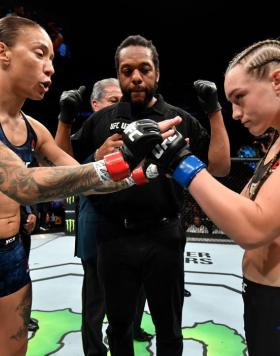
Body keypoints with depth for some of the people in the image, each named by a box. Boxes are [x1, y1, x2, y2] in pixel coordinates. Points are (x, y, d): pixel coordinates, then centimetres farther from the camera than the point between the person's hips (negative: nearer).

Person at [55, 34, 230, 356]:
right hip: (114, 238, 1)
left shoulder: (180, 120, 1)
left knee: (168, 326, 20)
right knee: (118, 323, 23)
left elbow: (219, 167, -2)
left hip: (163, 238, 0)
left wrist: (214, 110, -8)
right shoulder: (101, 120, 4)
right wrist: (65, 117, -4)